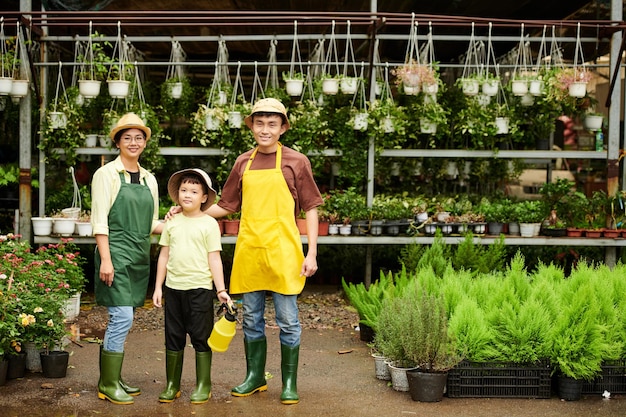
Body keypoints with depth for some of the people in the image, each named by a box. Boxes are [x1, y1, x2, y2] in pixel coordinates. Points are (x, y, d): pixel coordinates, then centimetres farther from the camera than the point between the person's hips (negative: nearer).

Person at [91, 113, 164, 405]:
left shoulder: (149, 179, 14)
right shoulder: (107, 174, -4)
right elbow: (99, 221, -10)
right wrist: (106, 259, -17)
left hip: (140, 256, 6)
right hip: (116, 252, -6)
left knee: (120, 319, 10)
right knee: (122, 317, -11)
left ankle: (112, 379, 18)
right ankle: (108, 385, -2)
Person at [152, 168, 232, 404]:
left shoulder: (209, 224, -1)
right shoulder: (172, 223, 8)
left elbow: (214, 258, -3)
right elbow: (164, 255, 11)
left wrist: (221, 289, -7)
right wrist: (158, 287, 9)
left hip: (200, 287, -4)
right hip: (174, 287, 4)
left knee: (201, 338, 2)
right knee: (173, 337, 9)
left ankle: (203, 386, 11)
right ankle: (172, 385, 18)